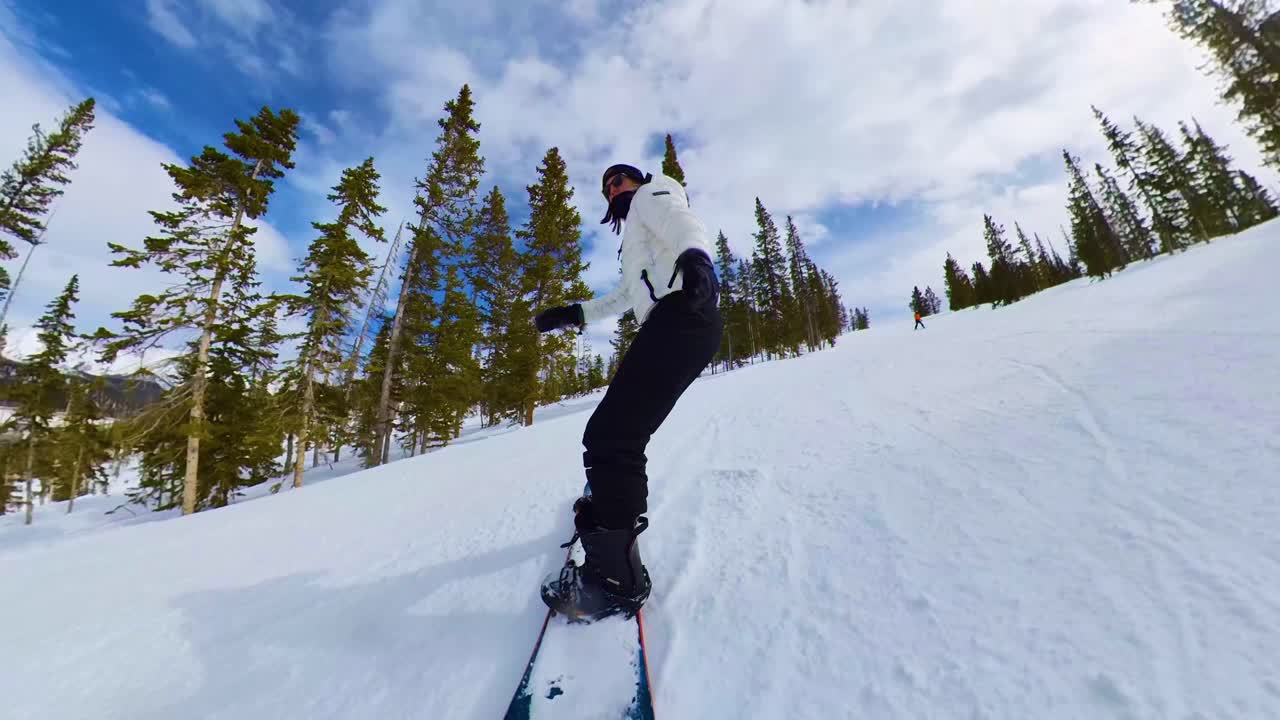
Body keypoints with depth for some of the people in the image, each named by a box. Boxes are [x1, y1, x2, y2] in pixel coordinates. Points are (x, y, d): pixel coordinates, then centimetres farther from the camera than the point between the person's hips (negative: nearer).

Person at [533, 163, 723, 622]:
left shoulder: (653, 193, 16)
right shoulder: (637, 235, 42)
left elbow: (684, 224, -8)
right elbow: (625, 296, 41)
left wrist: (695, 256, -32)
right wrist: (574, 314, 35)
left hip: (681, 315, -10)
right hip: (676, 324, 10)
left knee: (610, 435, -20)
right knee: (621, 431, 22)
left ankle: (617, 577, -15)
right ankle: (614, 502, 43)